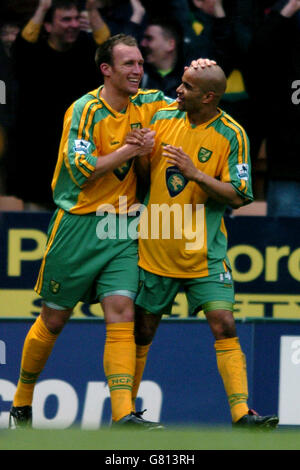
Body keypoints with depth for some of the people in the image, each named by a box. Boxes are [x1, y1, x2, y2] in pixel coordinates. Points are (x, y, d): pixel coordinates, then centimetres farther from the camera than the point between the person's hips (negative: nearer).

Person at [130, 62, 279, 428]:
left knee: (224, 326, -14)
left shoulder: (231, 135, -8)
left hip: (204, 252, -3)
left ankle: (241, 413, -16)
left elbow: (239, 195, -11)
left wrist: (195, 173, -23)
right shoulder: (163, 118, 2)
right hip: (155, 247, 3)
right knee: (142, 329, 9)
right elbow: (143, 174, 12)